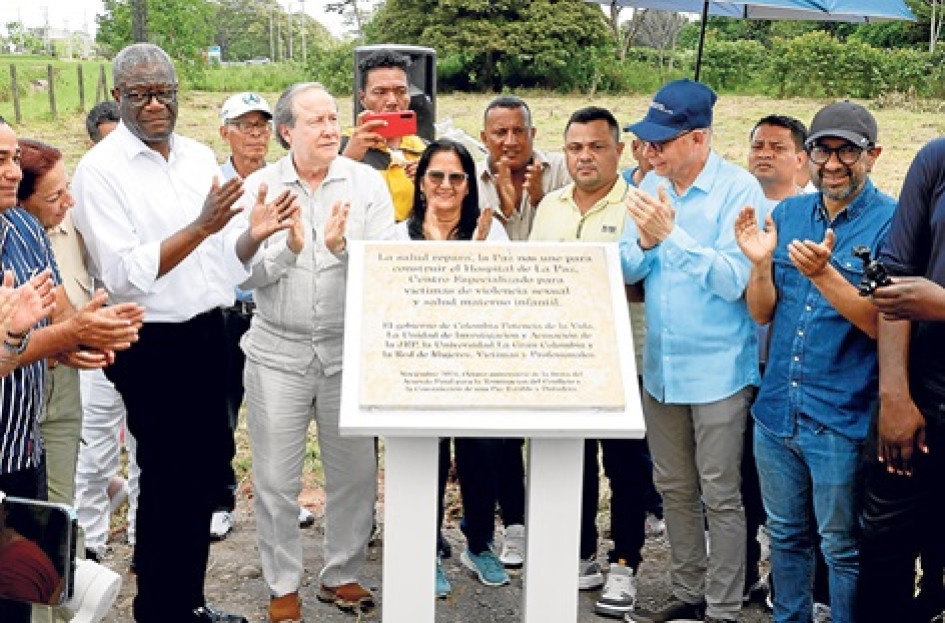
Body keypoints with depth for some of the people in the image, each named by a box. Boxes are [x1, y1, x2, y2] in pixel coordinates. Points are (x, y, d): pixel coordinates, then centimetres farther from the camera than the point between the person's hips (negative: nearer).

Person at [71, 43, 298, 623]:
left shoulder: (201, 157, 8)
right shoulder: (100, 170, -10)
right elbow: (124, 275, -18)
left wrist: (252, 235, -10)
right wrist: (199, 227, -26)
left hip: (207, 333, 6)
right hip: (152, 344, -6)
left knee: (209, 465, 14)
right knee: (168, 478, 4)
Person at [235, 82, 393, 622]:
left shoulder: (367, 182, -2)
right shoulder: (260, 188, -1)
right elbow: (244, 274, -8)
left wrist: (342, 247, -27)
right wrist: (287, 249, -24)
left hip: (349, 348, 0)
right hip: (277, 350, 0)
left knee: (355, 472, 9)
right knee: (276, 480, 7)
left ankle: (342, 575, 30)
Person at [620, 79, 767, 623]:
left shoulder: (739, 189, -13)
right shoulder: (651, 186, 5)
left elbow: (734, 279, -20)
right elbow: (629, 269, 5)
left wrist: (670, 233, -25)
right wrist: (645, 241, -16)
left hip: (718, 369, -6)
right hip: (661, 365, 6)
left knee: (721, 496, 2)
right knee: (675, 490, 16)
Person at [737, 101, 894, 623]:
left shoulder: (891, 223, -9)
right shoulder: (787, 214, 6)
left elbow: (881, 324, -16)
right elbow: (761, 313, 5)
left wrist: (823, 273, -29)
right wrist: (761, 262, -14)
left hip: (842, 419, -5)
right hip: (777, 409, 5)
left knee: (842, 549, 7)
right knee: (785, 535, 19)